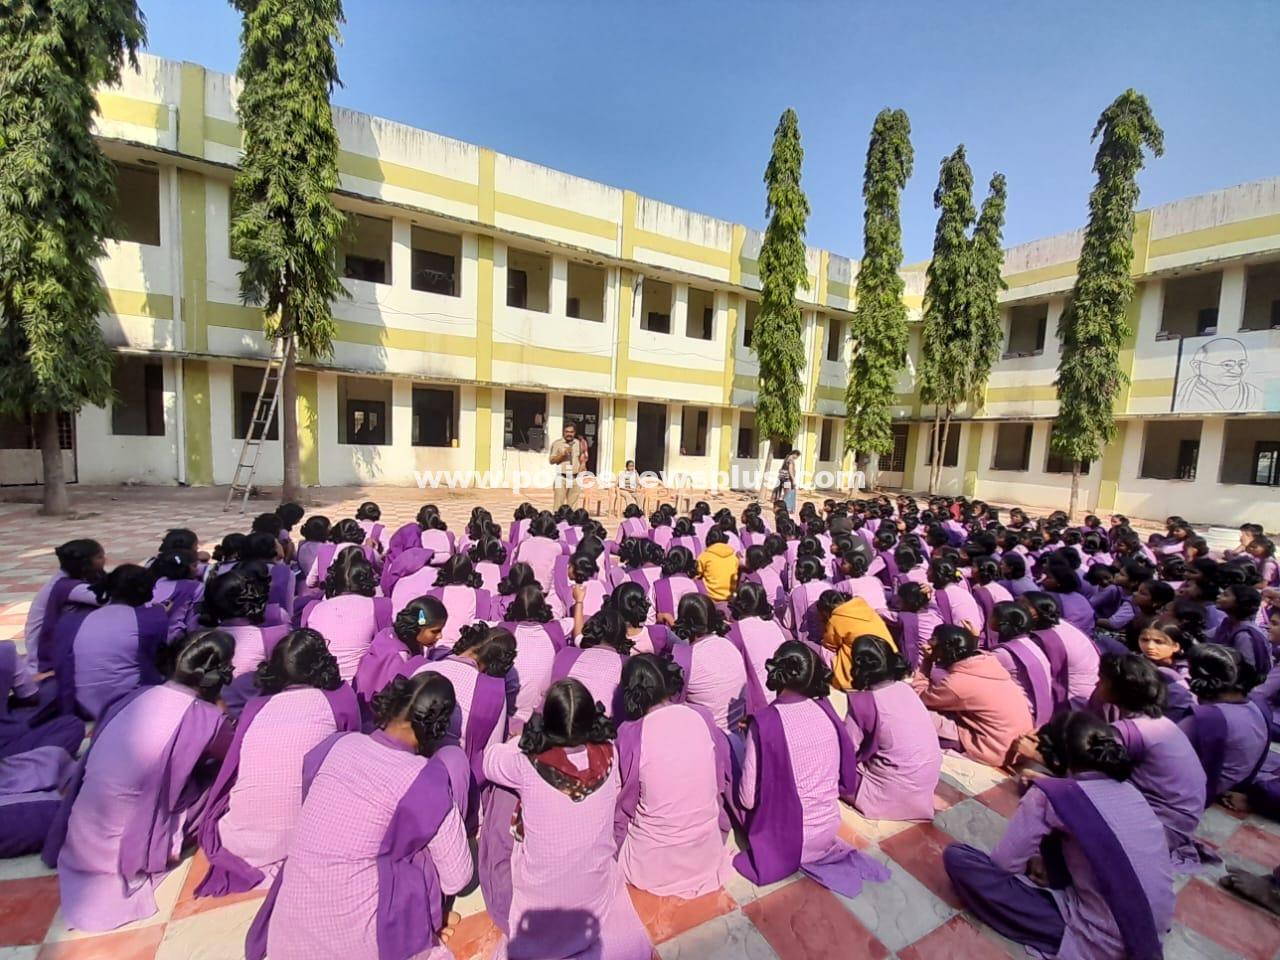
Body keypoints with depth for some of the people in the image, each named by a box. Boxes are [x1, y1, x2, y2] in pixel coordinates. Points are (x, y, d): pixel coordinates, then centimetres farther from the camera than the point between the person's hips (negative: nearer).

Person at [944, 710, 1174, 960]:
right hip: (1153, 933, 7)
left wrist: (1031, 861, 11)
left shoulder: (1050, 794, -18)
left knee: (956, 857, -7)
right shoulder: (1128, 788, 2)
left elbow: (1003, 863, -11)